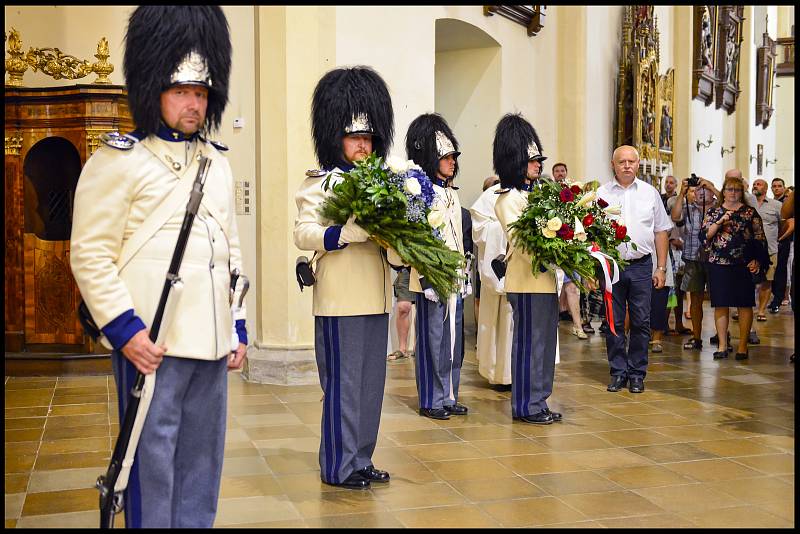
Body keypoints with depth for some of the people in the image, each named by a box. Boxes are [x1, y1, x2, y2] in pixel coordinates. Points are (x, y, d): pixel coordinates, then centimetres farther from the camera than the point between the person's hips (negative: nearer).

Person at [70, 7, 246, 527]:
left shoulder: (218, 164, 14)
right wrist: (124, 328, -18)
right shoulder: (118, 160, -6)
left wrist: (238, 328, 14)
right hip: (151, 342, -6)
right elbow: (90, 254, -11)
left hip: (211, 343, 7)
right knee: (152, 465, 2)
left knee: (203, 463, 14)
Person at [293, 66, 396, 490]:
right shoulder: (320, 183, -6)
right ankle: (338, 466, 10)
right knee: (343, 384, -1)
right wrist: (352, 232, -27)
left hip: (375, 298, 7)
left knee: (372, 383, 12)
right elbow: (303, 233, -16)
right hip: (341, 299, -7)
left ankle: (361, 460, 23)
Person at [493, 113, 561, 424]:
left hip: (545, 280, 9)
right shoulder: (509, 198, -9)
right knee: (529, 343, -3)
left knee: (546, 342, 12)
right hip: (527, 281, -9)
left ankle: (538, 402, 21)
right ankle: (526, 407, 5)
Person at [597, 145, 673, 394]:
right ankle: (618, 372, 14)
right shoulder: (601, 194, 4)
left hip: (641, 266, 1)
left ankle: (637, 373, 13)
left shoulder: (650, 192, 9)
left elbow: (661, 232, 11)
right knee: (614, 322, 3)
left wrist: (661, 268, 6)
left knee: (641, 322, 3)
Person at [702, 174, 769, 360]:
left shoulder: (750, 213, 7)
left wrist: (757, 261, -4)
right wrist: (720, 222, -13)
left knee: (745, 305, 1)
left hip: (744, 266, -1)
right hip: (719, 264, 1)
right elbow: (705, 234, -1)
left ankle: (743, 345, 7)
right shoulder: (714, 212, 11)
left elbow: (759, 238, 5)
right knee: (721, 305, 1)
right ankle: (722, 345, 7)